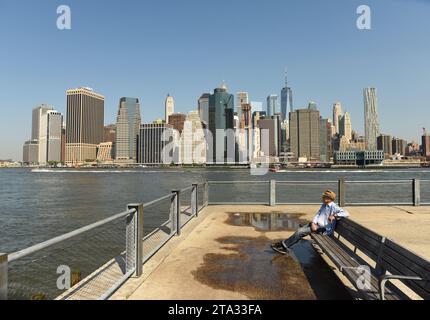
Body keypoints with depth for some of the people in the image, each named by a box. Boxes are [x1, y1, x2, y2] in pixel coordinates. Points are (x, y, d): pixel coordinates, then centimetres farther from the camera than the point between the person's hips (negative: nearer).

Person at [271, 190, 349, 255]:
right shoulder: (324, 205, 14)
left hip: (324, 229, -8)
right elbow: (318, 214, 10)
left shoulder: (334, 207, -13)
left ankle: (284, 245, -4)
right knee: (300, 231, -7)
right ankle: (285, 247, -7)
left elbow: (346, 214, -24)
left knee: (300, 232, -15)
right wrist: (313, 223, -8)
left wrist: (334, 215, -33)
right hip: (316, 225, 8)